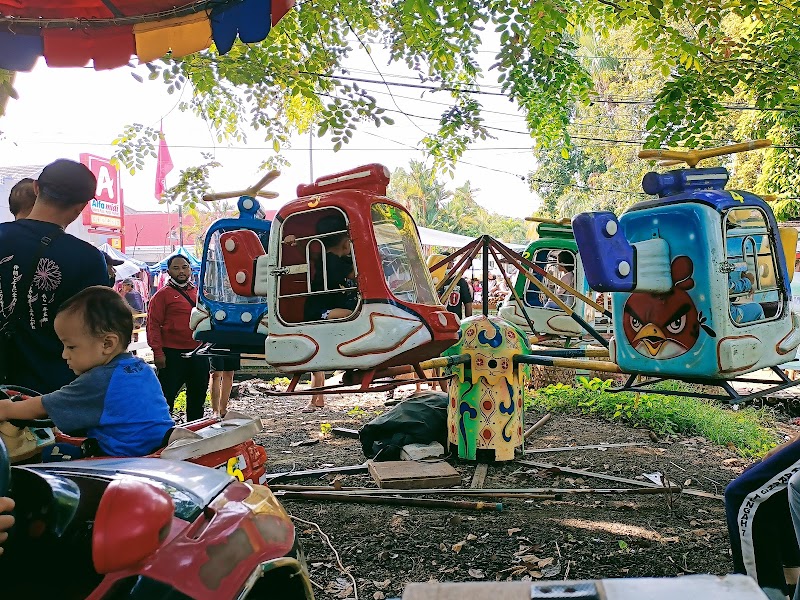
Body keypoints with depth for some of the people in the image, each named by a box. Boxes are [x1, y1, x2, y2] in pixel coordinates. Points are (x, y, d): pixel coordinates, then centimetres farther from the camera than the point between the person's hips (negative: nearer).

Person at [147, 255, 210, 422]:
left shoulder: (199, 293, 13)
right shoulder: (162, 295, -3)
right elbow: (153, 325, -9)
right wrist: (158, 352, -16)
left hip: (198, 353, 6)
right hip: (172, 354, -5)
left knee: (198, 395, 14)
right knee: (167, 396, -2)